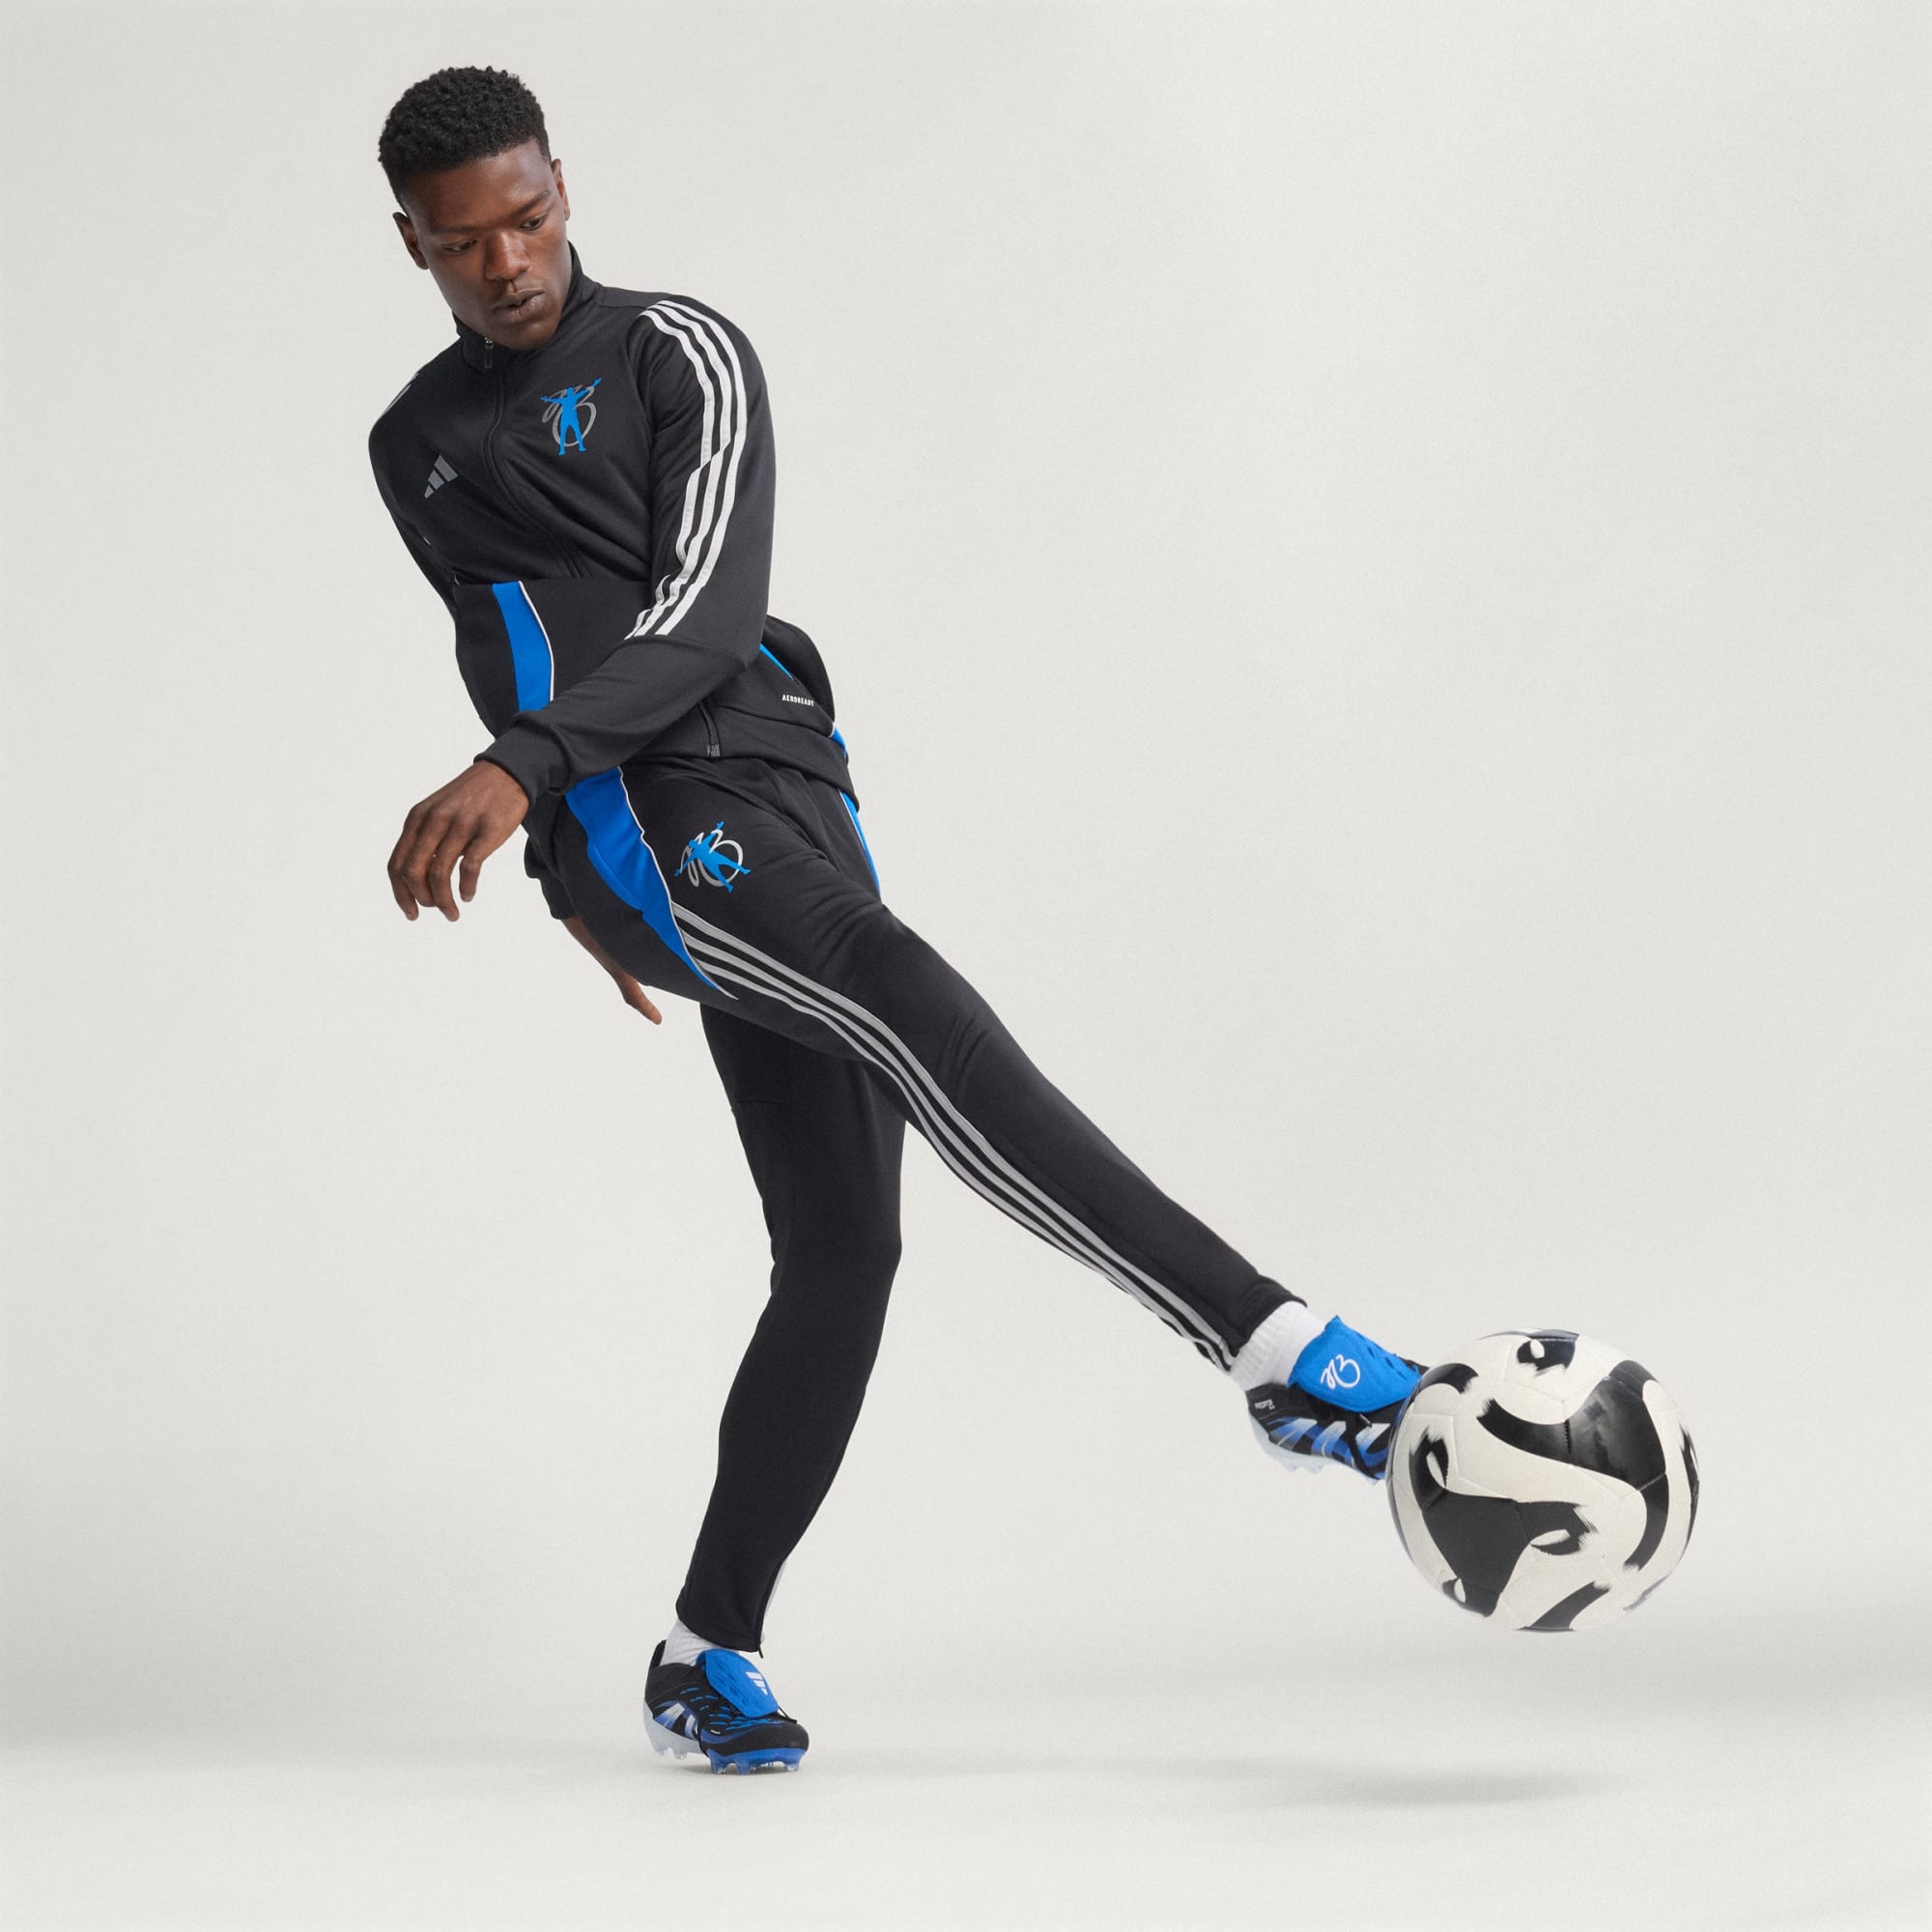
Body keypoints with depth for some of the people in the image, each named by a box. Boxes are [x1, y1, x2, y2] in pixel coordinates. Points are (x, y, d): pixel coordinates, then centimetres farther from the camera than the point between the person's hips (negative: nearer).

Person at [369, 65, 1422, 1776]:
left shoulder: (681, 355, 8)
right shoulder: (415, 451, 21)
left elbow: (706, 610, -7)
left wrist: (524, 771, -21)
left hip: (787, 802, 1)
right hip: (645, 825, -1)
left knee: (841, 1251, -6)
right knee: (906, 1003, -30)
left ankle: (708, 1655, 11)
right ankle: (1280, 1350, -44)